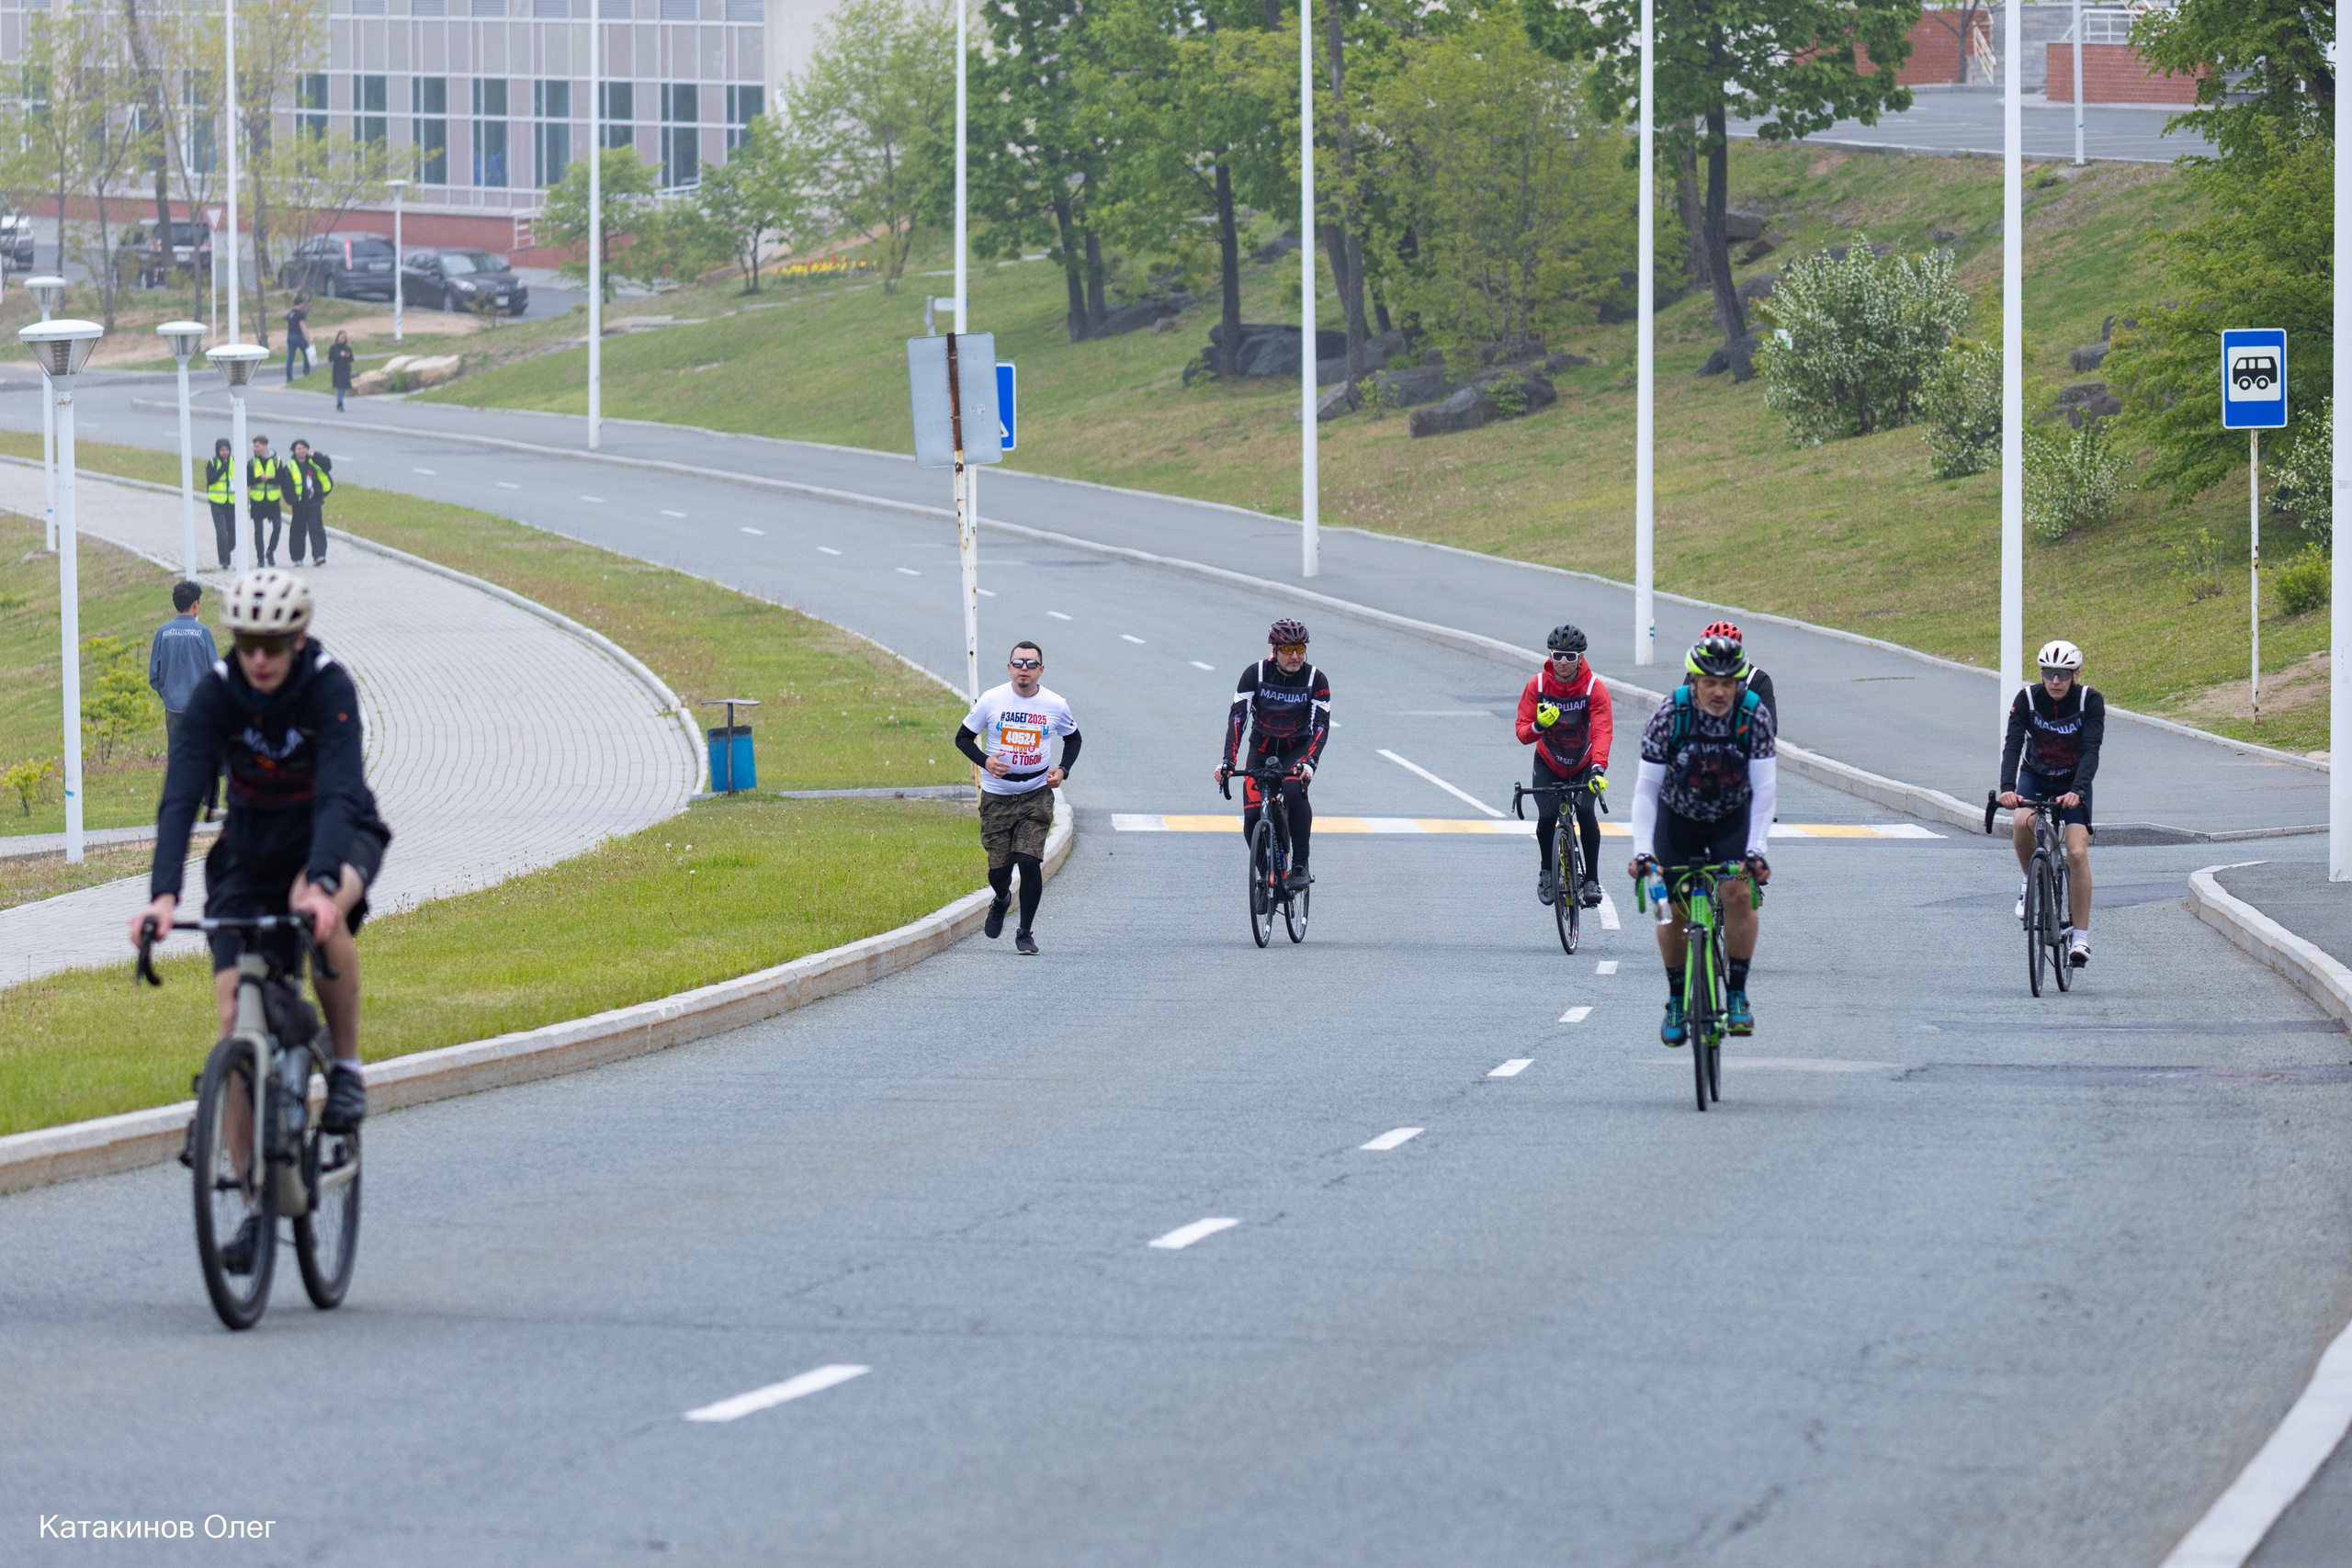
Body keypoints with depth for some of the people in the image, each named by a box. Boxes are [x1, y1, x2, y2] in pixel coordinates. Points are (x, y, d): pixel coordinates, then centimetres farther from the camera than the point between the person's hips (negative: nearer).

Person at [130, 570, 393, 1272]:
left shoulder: (329, 688, -25)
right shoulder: (216, 694, -19)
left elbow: (339, 792, -36)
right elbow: (180, 797, -27)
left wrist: (321, 884, -53)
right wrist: (163, 894, -42)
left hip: (337, 837, -3)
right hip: (253, 846, 3)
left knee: (319, 907, -38)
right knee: (236, 1010, -10)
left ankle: (346, 1069, -17)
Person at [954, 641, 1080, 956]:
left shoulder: (1055, 705, -2)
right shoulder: (991, 700, -5)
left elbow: (1072, 738, 16)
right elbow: (963, 737, 4)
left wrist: (1063, 771, -1)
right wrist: (985, 761, -15)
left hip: (1036, 796, 0)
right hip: (996, 796, 0)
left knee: (1029, 861, -14)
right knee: (998, 867, 1)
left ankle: (1025, 933, 3)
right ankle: (1001, 901, 39)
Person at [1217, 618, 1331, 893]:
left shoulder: (1315, 679, -14)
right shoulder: (1255, 674, -14)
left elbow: (1321, 726, -21)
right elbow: (1237, 716, -21)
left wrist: (1309, 763, -39)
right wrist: (1228, 760, -34)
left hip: (1298, 750, -1)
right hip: (1262, 749, 1)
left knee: (1294, 791, -33)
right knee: (1252, 818, -14)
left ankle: (1300, 865, -21)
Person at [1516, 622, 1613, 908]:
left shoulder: (1595, 688, -22)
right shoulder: (1537, 686, -18)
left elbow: (1602, 731, -32)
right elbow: (1523, 733, -19)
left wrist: (1598, 769, -47)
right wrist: (1539, 726, -43)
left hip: (1584, 764, -1)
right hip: (1548, 764, 1)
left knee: (1585, 812, -22)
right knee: (1547, 817, -16)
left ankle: (1592, 880, -9)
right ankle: (1547, 871, 12)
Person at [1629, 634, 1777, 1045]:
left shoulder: (1754, 714, -23)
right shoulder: (1671, 713, -25)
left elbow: (1765, 787, -24)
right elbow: (1646, 787, -24)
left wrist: (1756, 851, -34)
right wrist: (1642, 851, -32)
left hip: (1733, 818, 0)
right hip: (1678, 816, 0)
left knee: (1739, 892, -21)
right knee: (1672, 907, -7)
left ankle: (1737, 995, -7)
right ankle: (1677, 1000, 13)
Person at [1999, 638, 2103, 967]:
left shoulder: (2090, 702, -20)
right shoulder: (2027, 700, -18)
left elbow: (2091, 752, -29)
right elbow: (2012, 745, -27)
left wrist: (2077, 792, -46)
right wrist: (2007, 788, -44)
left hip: (2074, 782, -1)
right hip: (2035, 777, 1)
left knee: (2077, 853, -17)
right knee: (2021, 823, -32)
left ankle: (2080, 937, -8)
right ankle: (2031, 880, -2)